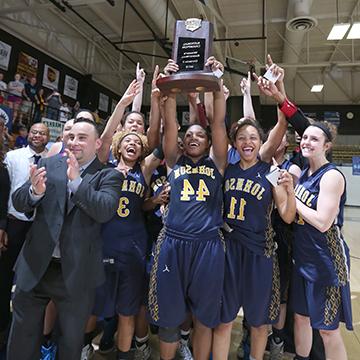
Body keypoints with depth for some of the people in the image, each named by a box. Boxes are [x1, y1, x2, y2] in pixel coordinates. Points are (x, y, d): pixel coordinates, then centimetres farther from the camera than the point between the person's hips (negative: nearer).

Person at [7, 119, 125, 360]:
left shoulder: (108, 175, -7)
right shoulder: (49, 164, 3)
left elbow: (105, 211, -22)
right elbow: (19, 203, 1)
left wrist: (77, 180, -28)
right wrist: (35, 191, -21)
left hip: (77, 272, -2)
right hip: (36, 265, 3)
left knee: (71, 341, 19)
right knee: (22, 336, 22)